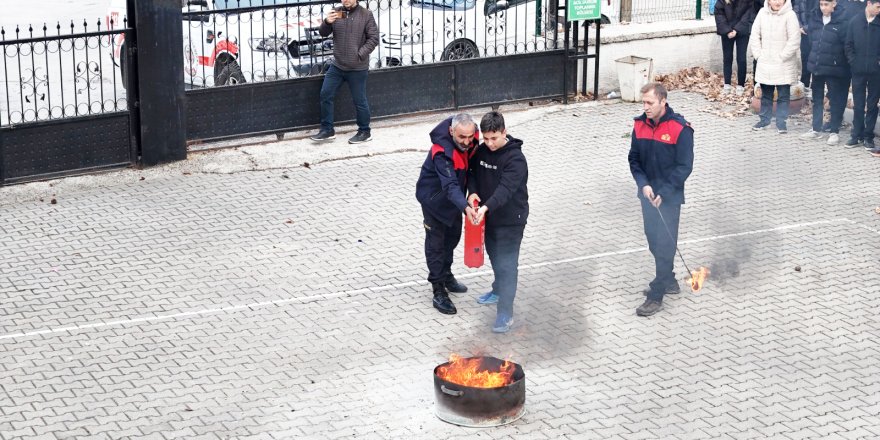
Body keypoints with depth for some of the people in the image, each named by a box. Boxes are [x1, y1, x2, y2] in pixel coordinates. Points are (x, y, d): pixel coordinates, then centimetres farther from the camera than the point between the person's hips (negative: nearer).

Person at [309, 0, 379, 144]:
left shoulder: (366, 14, -6)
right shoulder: (336, 13, 4)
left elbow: (374, 38, -7)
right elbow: (323, 33, 3)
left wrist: (360, 54, -16)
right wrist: (327, 22, -18)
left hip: (357, 68, -5)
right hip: (337, 66, 5)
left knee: (359, 100, 4)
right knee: (326, 95, 6)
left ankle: (364, 132, 19)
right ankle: (327, 130, 18)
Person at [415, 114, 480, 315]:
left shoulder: (471, 135, -19)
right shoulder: (442, 152, -40)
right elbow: (450, 186, -47)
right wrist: (465, 207, -62)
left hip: (453, 195, 7)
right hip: (434, 197, -7)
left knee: (453, 236, 22)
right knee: (436, 242, 2)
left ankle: (446, 275, 43)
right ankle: (439, 291, 11)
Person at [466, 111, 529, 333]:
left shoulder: (515, 158, -22)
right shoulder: (482, 151, 0)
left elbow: (506, 188, -33)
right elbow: (472, 171, 11)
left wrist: (487, 207, -47)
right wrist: (472, 192, -11)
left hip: (511, 219, -7)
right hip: (489, 216, 7)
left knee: (506, 264, -7)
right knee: (494, 256, 24)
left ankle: (505, 313, -5)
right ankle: (499, 290, 47)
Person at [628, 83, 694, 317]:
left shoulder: (680, 129, -17)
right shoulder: (640, 125, -1)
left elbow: (684, 167, -13)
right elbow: (634, 158, 5)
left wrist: (663, 193, -17)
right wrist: (643, 184, -11)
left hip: (669, 197, -6)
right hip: (647, 193, 6)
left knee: (665, 244, -1)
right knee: (653, 240, 16)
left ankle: (656, 296, 3)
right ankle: (668, 280, 35)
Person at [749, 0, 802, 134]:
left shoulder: (789, 15, -12)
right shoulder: (762, 13, 1)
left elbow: (794, 40, -14)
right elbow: (755, 35, 7)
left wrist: (782, 56, -12)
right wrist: (758, 54, 1)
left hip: (783, 65, -4)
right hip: (765, 63, 4)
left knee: (783, 95, 3)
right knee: (766, 94, 15)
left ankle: (781, 122, 11)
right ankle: (764, 119, 26)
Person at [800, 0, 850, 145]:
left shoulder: (842, 21, -14)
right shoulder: (814, 18, 2)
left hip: (833, 68, -6)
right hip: (816, 66, 6)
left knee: (835, 100, 5)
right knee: (817, 99, 15)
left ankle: (834, 132, 14)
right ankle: (816, 129, 26)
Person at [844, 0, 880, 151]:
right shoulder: (855, 21, 2)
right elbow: (848, 44, 5)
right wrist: (853, 62, -3)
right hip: (858, 71, 1)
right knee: (858, 105, 7)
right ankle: (857, 135, 15)